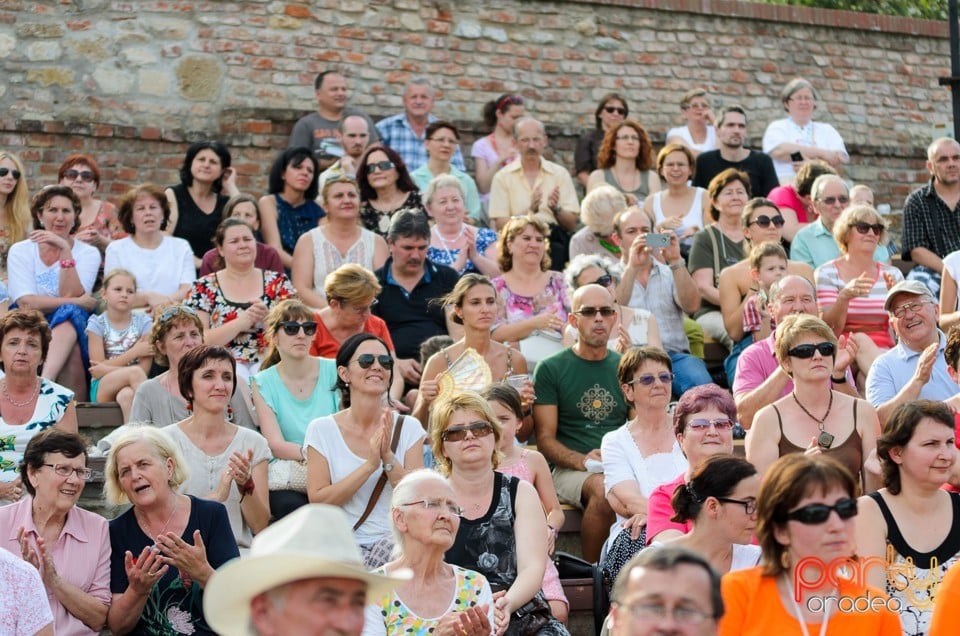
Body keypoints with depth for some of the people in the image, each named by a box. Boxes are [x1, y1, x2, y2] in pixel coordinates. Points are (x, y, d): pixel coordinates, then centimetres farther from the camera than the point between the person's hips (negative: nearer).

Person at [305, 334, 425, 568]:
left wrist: (388, 457, -15)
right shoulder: (322, 430, 3)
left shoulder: (408, 428, 6)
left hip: (396, 543, 2)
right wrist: (369, 465, -15)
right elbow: (317, 501, -6)